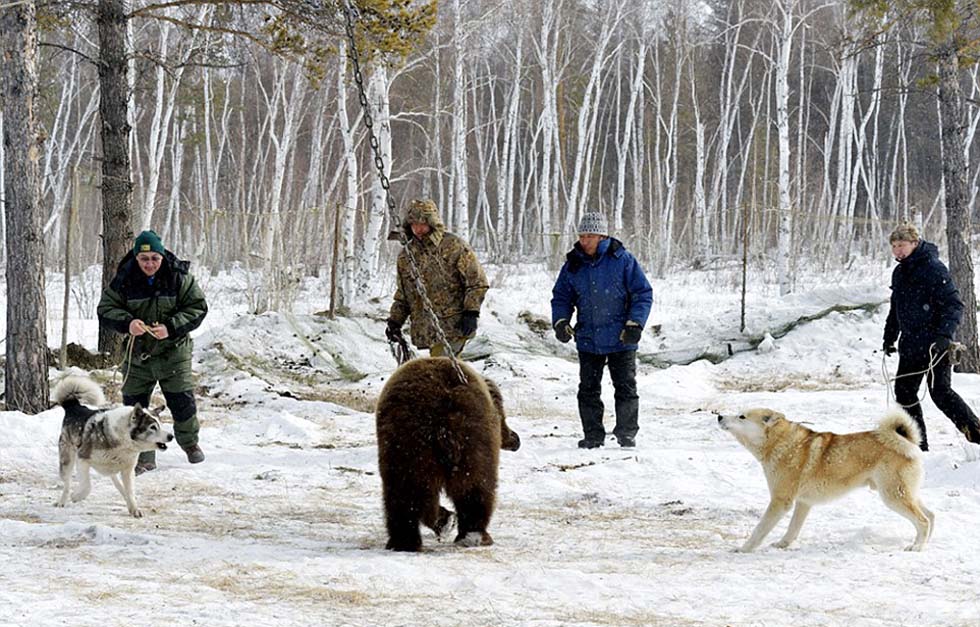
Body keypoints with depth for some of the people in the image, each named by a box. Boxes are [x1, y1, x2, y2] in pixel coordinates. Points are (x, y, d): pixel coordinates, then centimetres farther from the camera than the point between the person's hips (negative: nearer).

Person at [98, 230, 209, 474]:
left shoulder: (179, 277, -10)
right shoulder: (124, 280, -6)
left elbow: (197, 308, -9)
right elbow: (106, 310, -6)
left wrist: (171, 327, -23)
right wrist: (127, 323, -27)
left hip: (173, 351, -1)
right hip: (138, 353, 1)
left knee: (182, 402, 3)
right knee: (134, 404, 1)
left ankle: (189, 442, 32)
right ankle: (144, 456, 14)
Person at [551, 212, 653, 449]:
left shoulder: (622, 260, -7)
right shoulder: (573, 265, 4)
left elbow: (643, 294, -3)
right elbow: (561, 296, 14)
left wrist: (635, 323, -13)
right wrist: (560, 320, -4)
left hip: (621, 340, -3)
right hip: (588, 340, 3)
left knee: (626, 388, 2)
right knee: (588, 390, 5)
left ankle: (626, 433, 13)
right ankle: (593, 435, 13)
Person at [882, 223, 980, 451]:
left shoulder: (934, 269, -13)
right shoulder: (899, 273, 13)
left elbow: (954, 305, -17)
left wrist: (944, 334, -27)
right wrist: (889, 337, 24)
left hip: (935, 346, -9)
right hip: (910, 346, 9)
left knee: (940, 392, -14)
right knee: (904, 392, 8)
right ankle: (918, 445, 16)